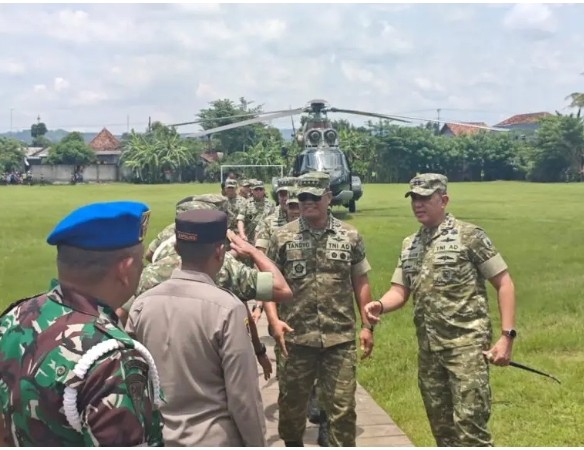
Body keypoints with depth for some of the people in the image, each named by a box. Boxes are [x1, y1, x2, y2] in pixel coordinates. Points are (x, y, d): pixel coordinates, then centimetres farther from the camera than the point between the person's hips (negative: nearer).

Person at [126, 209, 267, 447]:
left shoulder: (143, 304, -7)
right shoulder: (227, 308, -19)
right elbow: (243, 395, -16)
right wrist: (257, 443, -3)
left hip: (156, 437, 4)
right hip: (212, 439, -4)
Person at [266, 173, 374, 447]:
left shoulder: (350, 236, 2)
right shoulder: (282, 237, 0)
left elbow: (360, 283, 7)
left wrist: (367, 325, 4)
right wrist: (274, 319, -12)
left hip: (340, 337, 0)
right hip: (296, 337, 0)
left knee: (342, 405, 6)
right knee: (291, 402, 14)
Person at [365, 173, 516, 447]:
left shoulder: (469, 236, -6)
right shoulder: (409, 245, 11)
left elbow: (504, 284, -5)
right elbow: (399, 292, 9)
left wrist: (507, 335, -12)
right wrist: (379, 305, -14)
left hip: (466, 345, -6)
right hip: (428, 348, 6)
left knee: (469, 424, -8)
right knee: (441, 425, 14)